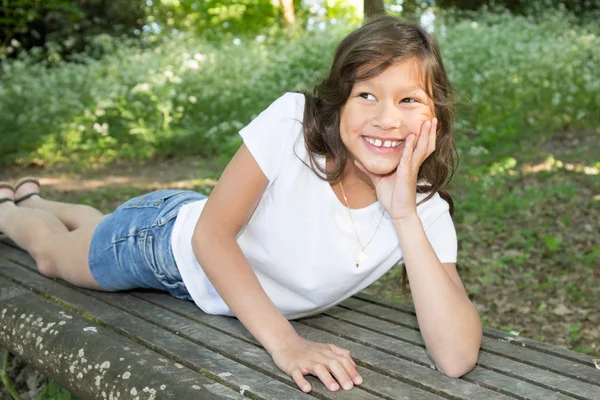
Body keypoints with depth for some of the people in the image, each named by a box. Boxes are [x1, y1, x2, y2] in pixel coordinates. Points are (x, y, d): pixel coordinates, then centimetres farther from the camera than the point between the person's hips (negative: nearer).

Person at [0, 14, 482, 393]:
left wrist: (404, 215, -43)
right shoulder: (293, 121, -36)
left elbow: (458, 356, -38)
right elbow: (211, 232, -31)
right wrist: (285, 342, -42)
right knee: (51, 251, 26)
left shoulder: (425, 209, -28)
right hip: (170, 238, -4)